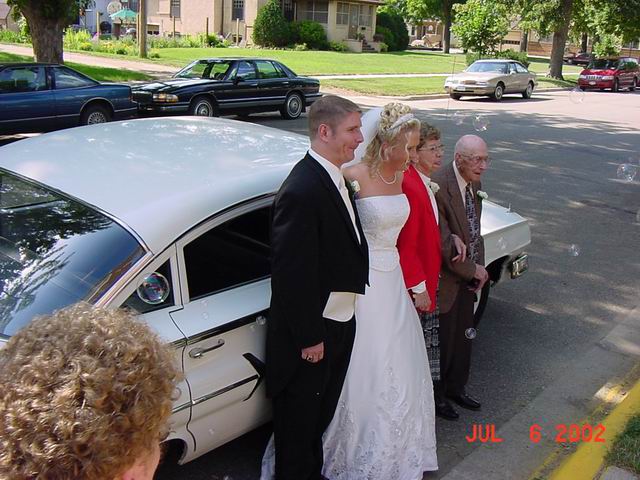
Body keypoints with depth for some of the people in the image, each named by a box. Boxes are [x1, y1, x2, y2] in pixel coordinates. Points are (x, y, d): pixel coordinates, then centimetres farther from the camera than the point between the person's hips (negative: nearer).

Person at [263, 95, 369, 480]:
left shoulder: (334, 178, 5)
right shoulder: (302, 191, -26)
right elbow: (291, 273, -25)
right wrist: (308, 338, -19)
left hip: (340, 322, 9)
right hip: (311, 332, -9)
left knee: (321, 413, 26)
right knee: (299, 416, 13)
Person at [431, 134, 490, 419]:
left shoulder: (475, 183, 2)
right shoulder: (438, 186, -26)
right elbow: (442, 243, -25)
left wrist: (479, 268, 2)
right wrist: (473, 270, -14)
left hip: (468, 276, 8)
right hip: (445, 278, -8)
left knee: (463, 337, 22)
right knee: (442, 340, 9)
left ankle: (456, 388, 42)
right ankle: (436, 395, 30)